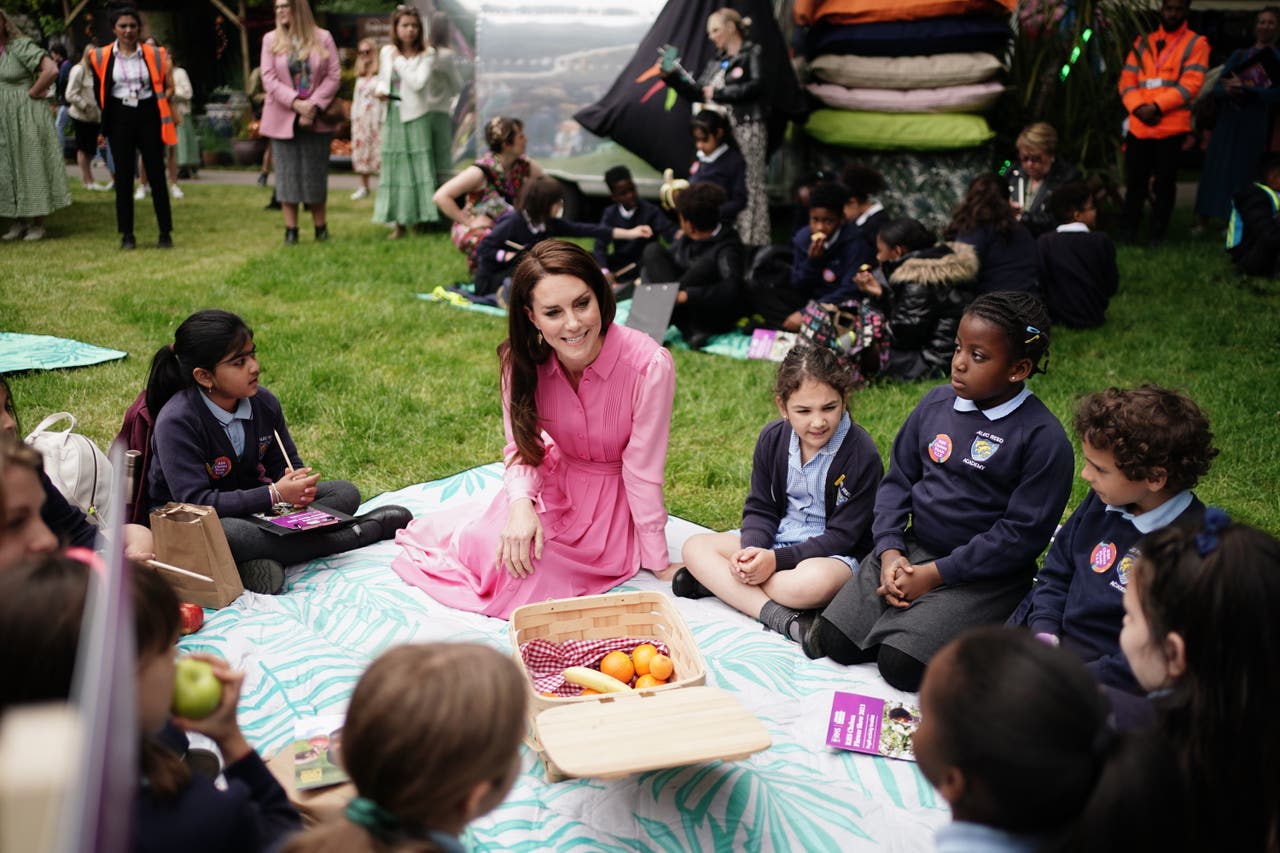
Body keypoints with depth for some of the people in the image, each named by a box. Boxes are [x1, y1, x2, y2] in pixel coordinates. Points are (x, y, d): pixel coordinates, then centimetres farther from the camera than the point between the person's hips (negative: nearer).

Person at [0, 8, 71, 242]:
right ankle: (19, 221, 16)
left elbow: (51, 71, -22)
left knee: (30, 166, 0)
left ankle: (37, 223, 8)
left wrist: (32, 92, -13)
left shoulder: (21, 47, -11)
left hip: (25, 118, -7)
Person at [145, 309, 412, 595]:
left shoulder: (264, 403, -4)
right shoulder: (176, 422, -22)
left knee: (345, 493, -5)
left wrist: (299, 485, -17)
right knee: (229, 534, -43)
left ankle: (264, 559, -27)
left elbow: (285, 463, 9)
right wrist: (274, 494, -31)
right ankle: (361, 533, -27)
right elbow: (196, 501, -28)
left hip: (249, 510, 7)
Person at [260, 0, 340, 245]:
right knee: (287, 174, 1)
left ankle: (321, 229, 14)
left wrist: (313, 106, -12)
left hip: (316, 119, 0)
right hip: (283, 118, 0)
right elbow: (269, 78, -3)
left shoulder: (323, 38, 2)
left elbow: (333, 76, -2)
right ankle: (291, 231, 6)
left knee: (316, 173, 5)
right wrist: (296, 103, -16)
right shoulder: (271, 39, 4)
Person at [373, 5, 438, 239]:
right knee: (395, 169, 6)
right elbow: (383, 79, 16)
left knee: (417, 166, -2)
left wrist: (399, 60, -11)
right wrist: (381, 89, -6)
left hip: (415, 118, -4)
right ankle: (400, 222, 12)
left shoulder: (424, 55, -4)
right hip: (393, 117, 4)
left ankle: (422, 217, 4)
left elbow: (417, 83, -17)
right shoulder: (386, 52, 6)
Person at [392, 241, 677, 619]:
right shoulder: (524, 360, -17)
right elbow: (521, 446, -8)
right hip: (556, 480, 4)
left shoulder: (649, 365, -30)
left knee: (522, 583, -20)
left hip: (612, 500, -3)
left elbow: (642, 471, -21)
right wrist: (520, 503, -30)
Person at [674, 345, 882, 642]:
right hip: (775, 539, 6)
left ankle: (718, 581, -22)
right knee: (694, 547, -12)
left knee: (815, 581, -41)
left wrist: (777, 559, -25)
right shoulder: (772, 439, -1)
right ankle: (780, 617, -28)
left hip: (832, 553, -6)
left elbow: (841, 536, -16)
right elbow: (760, 509, 3)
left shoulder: (861, 455, -17)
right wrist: (751, 549, -20)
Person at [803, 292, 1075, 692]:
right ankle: (907, 616, 16)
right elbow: (898, 479, 10)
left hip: (985, 575, -5)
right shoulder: (937, 403, 5)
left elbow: (1022, 533, -15)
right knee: (833, 640, -7)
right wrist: (889, 550, -7)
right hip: (910, 550, 6)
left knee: (901, 664, -22)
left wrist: (934, 574, -17)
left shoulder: (1044, 440, -13)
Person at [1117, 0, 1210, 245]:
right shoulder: (1143, 42, 15)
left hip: (1172, 128, -3)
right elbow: (1127, 80, 7)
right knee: (1134, 184, 7)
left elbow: (1190, 84, -8)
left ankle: (1157, 237, 11)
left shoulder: (1196, 43, 4)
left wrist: (1157, 107, -16)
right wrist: (1138, 107, -11)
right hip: (1138, 126, 3)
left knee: (1164, 185, 3)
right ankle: (1128, 234, 17)